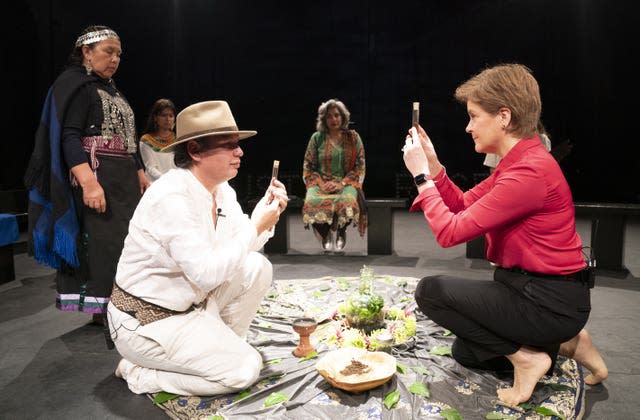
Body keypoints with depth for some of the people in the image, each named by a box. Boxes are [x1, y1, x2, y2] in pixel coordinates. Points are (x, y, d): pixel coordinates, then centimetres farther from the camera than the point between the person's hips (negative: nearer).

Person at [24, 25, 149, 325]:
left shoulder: (112, 89, 20)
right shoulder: (75, 83, -4)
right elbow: (69, 137, -15)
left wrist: (140, 173, 20)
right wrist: (88, 182, -27)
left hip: (125, 179, 8)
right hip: (96, 178, -8)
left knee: (127, 244, 6)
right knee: (102, 245, -7)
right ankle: (103, 308, 1)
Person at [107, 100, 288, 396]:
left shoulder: (222, 190, 0)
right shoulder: (172, 197, -28)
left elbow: (241, 249, 5)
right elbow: (206, 274, -31)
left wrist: (266, 214, -11)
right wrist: (256, 226, -25)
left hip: (189, 304, 8)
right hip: (145, 320, -8)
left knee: (258, 268, -5)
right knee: (244, 369, -10)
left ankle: (222, 343, 12)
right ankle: (137, 371, 3)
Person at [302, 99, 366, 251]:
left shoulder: (353, 137, 8)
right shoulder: (317, 138, 9)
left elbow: (360, 166, 3)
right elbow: (308, 166, 8)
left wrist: (341, 183, -12)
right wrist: (321, 183, -11)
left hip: (346, 183, 0)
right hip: (321, 183, 1)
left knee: (347, 202, -37)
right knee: (313, 203, -34)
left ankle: (340, 233, -4)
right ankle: (325, 234, -4)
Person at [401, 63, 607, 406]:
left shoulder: (529, 172, -27)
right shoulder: (519, 161, 5)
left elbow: (450, 232, -26)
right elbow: (463, 205, 9)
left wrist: (421, 176, -16)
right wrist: (432, 165, -2)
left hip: (550, 301, -10)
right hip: (530, 287, 10)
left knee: (430, 291, -12)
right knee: (465, 351, 22)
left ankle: (525, 357, -3)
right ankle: (563, 343, 19)